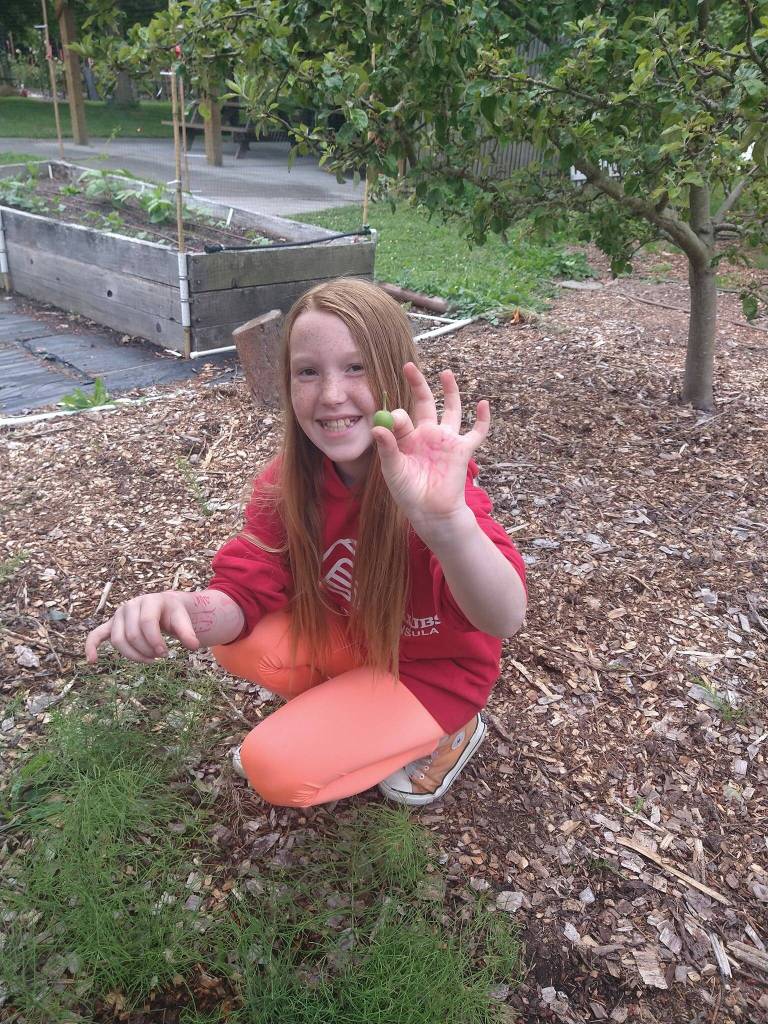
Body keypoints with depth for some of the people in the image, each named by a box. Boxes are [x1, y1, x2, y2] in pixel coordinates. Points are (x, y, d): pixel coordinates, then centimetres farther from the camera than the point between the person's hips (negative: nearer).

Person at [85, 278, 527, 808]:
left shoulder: (429, 480, -32)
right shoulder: (289, 479, -14)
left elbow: (505, 619, -46)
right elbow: (246, 590, -16)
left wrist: (446, 518, -68)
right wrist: (188, 610, -41)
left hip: (437, 664, -5)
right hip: (352, 638, 5)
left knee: (276, 766, -15)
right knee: (238, 644, -16)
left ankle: (447, 733, 5)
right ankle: (349, 709, 8)